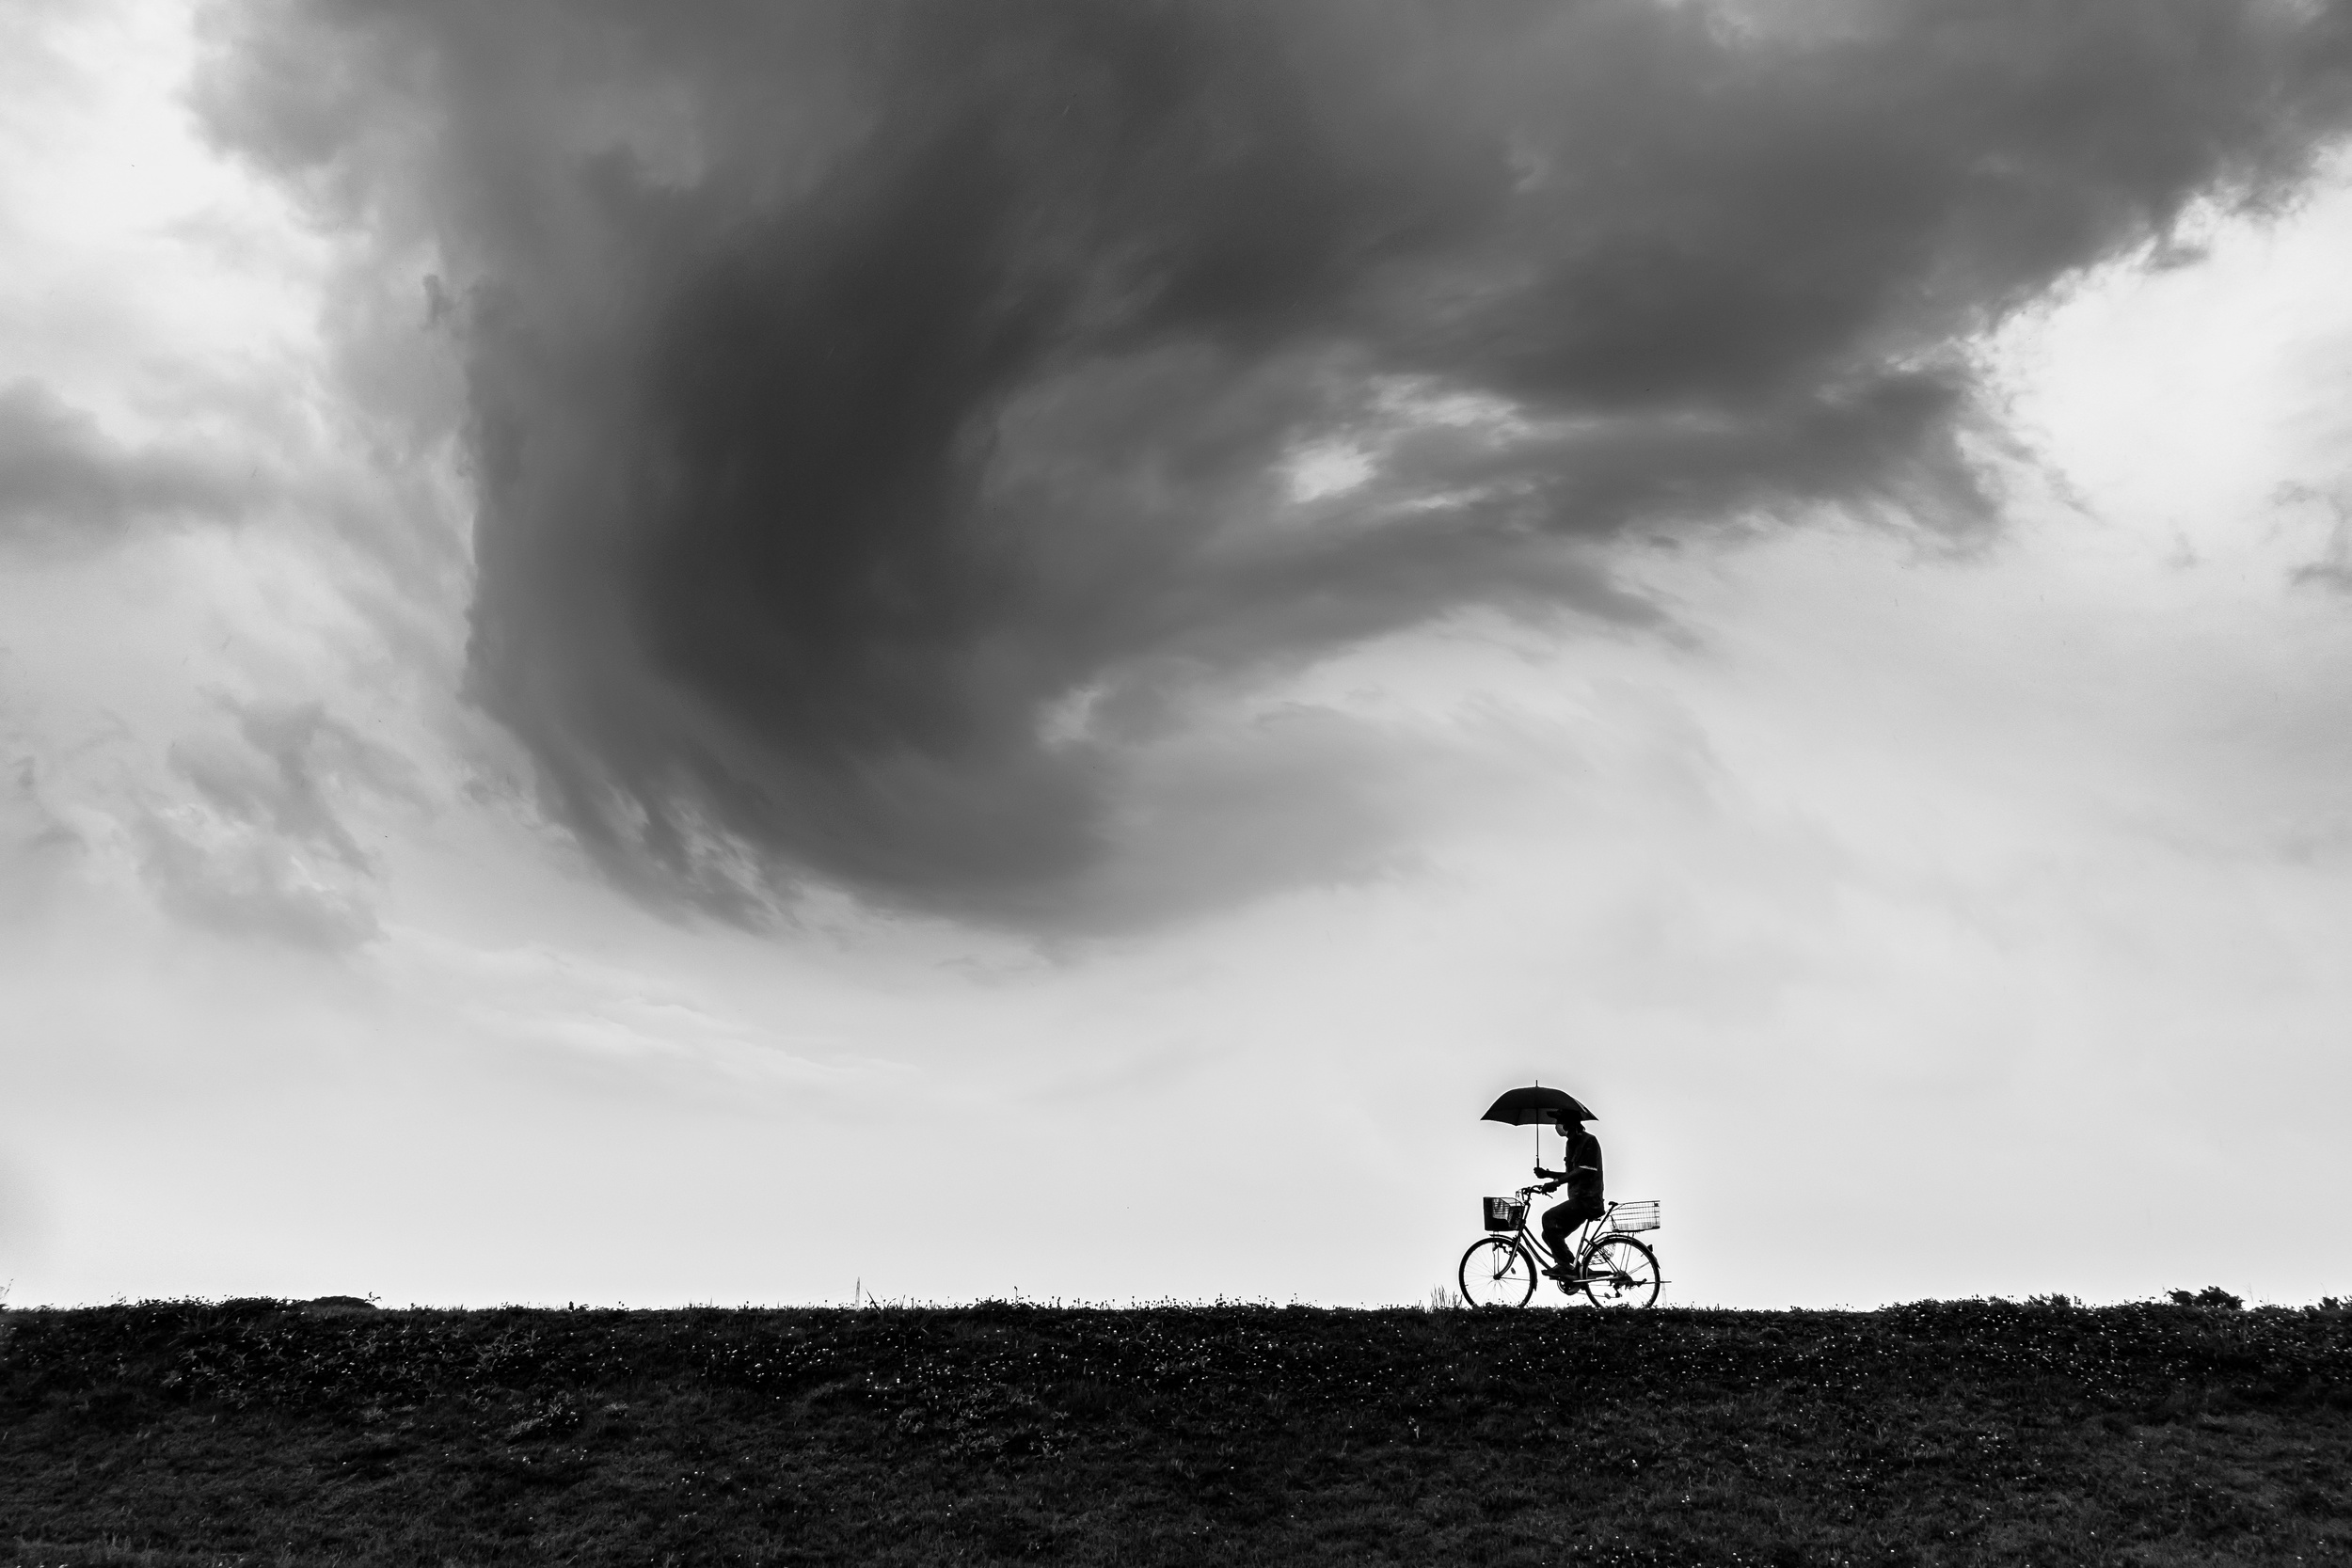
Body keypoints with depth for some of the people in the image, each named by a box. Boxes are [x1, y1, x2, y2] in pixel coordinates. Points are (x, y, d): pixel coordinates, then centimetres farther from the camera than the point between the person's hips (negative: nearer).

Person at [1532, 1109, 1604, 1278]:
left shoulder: (1589, 1141, -11)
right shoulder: (1572, 1143, 18)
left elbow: (1583, 1172, -22)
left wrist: (1556, 1182, -26)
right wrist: (1547, 1173, 8)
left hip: (1587, 1200, -10)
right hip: (1578, 1200, 10)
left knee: (1549, 1217, -24)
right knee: (1549, 1235, 5)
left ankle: (1564, 1265, -18)